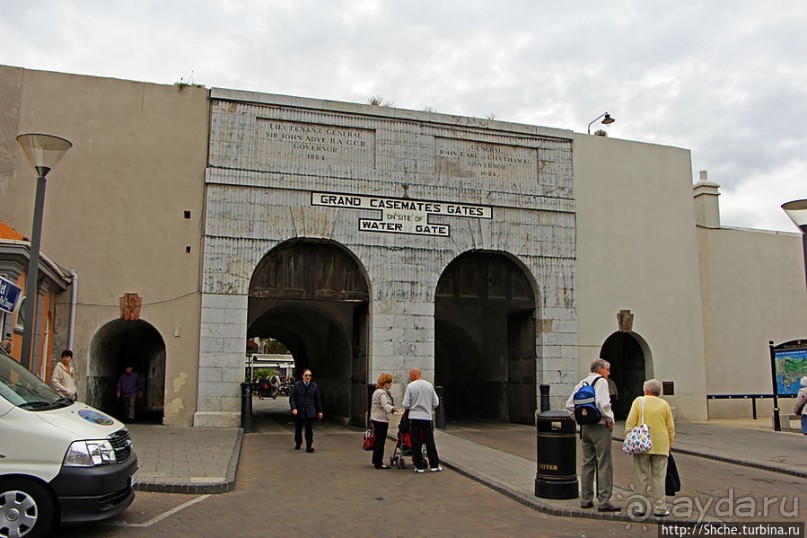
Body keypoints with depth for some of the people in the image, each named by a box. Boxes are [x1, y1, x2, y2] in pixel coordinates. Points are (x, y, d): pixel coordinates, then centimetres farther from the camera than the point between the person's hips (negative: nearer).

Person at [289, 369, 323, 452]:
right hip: (299, 411, 0)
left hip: (310, 412, 0)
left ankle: (309, 446, -2)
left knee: (309, 430, -6)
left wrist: (320, 411, 8)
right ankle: (298, 444, 32)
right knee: (298, 429, 12)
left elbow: (317, 399, 10)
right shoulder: (296, 385, -1)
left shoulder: (314, 386, 5)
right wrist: (293, 408, -17)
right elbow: (291, 397, -4)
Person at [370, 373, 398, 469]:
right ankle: (378, 463, -4)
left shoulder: (377, 391, 18)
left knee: (378, 440, 16)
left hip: (375, 418, 11)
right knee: (380, 441, -7)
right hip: (381, 420, -11)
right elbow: (385, 405, -31)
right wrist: (392, 409, -47)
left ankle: (375, 461, 24)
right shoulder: (382, 393, -16)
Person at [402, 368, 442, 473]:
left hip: (414, 417, -3)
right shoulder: (429, 385, 3)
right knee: (430, 442, 11)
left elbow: (406, 405, -7)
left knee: (416, 443, 5)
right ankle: (434, 465, 13)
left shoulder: (410, 386, -7)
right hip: (427, 417, 3)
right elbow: (436, 403, 6)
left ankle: (419, 467, 6)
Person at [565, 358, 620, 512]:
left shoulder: (582, 383, 12)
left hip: (585, 427, 8)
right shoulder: (601, 382, -10)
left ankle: (586, 499, 18)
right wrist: (610, 419, -11)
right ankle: (604, 502, -2)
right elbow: (602, 403, -24)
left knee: (587, 464, 13)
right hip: (600, 427, -7)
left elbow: (570, 405, 12)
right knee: (604, 464, -2)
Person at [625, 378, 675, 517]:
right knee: (658, 477, 6)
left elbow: (630, 422, -6)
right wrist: (670, 445, 17)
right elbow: (671, 428, 7)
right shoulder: (664, 404, 6)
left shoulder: (639, 401, 0)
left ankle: (641, 506, 6)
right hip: (661, 446, 2)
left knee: (641, 477, 5)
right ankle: (659, 508, 7)